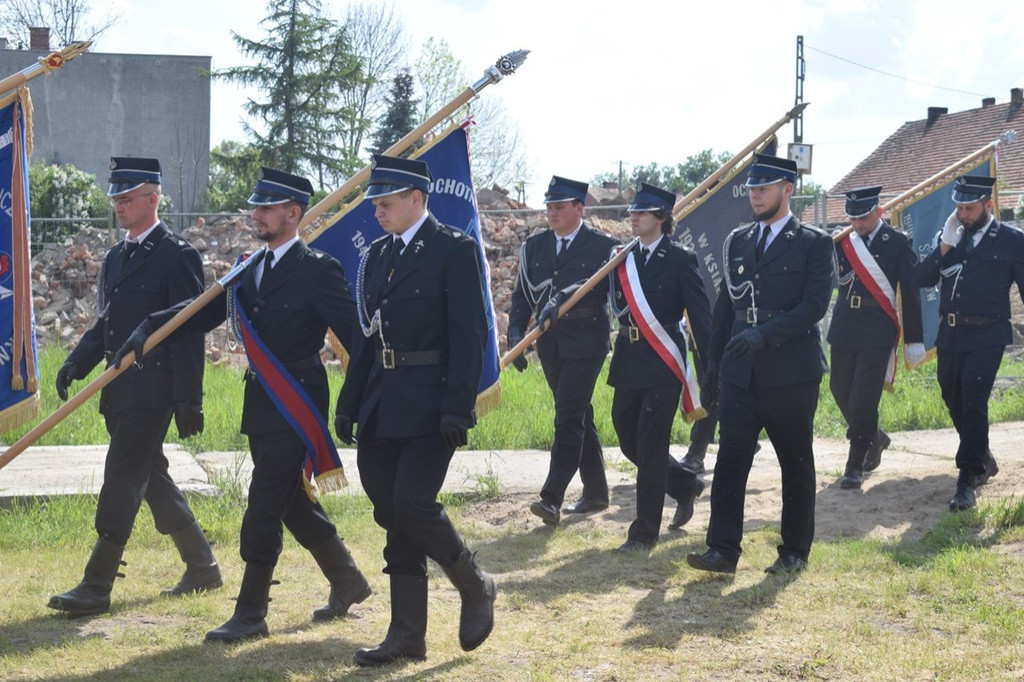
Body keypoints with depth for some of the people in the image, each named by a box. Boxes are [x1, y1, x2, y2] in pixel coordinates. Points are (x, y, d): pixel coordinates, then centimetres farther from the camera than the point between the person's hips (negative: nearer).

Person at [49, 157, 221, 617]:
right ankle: (202, 567, 26)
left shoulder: (177, 256, -8)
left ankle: (96, 587, -9)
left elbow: (189, 332, -12)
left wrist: (188, 400, -15)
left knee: (122, 480, -10)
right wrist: (76, 363, 1)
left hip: (153, 389, -9)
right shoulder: (115, 258, 17)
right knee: (151, 478, 14)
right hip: (121, 388, 9)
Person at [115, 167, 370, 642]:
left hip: (297, 403, -8)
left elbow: (352, 333, -12)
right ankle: (347, 582, 34)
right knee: (294, 502, 17)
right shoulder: (250, 269, 12)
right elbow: (204, 311, 8)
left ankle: (250, 616, -1)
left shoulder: (317, 270, -10)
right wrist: (148, 328, -6)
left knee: (264, 508, -8)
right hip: (262, 404, 8)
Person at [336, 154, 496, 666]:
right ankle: (407, 635, 14)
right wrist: (349, 403, 13)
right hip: (382, 408, 7)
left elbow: (469, 335, -12)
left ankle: (475, 586, 11)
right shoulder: (377, 255, 14)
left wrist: (457, 409, -18)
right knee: (393, 515, 7)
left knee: (412, 503, -15)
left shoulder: (455, 250, -7)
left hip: (430, 408, -7)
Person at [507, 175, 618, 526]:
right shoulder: (534, 247, 10)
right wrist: (515, 336, -3)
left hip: (586, 344, -5)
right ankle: (595, 492, 24)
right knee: (578, 417, 14)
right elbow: (522, 296, 8)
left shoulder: (603, 246, -4)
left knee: (569, 418, -13)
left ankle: (552, 498, -17)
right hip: (550, 345, 6)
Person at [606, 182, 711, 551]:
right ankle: (685, 484, 36)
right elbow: (617, 305, 9)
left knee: (650, 447, -6)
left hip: (663, 365, -6)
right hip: (629, 364, 6)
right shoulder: (624, 259, 11)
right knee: (630, 441, 12)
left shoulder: (681, 259, -5)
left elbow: (700, 313, -6)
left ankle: (645, 531, 3)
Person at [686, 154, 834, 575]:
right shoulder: (737, 241, 14)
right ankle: (723, 550, -2)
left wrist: (765, 334, -23)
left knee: (796, 465, 6)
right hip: (740, 374, 4)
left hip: (791, 373, -4)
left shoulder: (813, 244, -2)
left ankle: (795, 551, 16)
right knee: (730, 460, -3)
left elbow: (815, 304, -13)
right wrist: (714, 361, 14)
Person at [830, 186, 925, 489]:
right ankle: (874, 438, 35)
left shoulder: (897, 243, -3)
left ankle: (855, 465, -1)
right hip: (844, 327, 5)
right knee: (840, 390, 9)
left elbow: (910, 292, -4)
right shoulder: (843, 242, 10)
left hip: (877, 330, -5)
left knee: (865, 396, -8)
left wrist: (914, 339, -5)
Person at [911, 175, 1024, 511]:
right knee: (954, 403, 14)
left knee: (973, 405, -13)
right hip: (949, 335, 5)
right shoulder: (950, 236, 10)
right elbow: (921, 278, 4)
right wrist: (944, 247, -8)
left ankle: (968, 481, -10)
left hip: (986, 337, -5)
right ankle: (983, 461, 36)